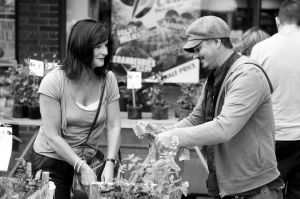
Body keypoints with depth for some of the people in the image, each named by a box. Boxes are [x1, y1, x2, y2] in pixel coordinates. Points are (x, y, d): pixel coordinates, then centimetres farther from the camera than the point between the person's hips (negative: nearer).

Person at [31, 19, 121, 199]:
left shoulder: (108, 80, -6)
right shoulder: (54, 81, -17)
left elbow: (114, 127, -8)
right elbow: (52, 136, -19)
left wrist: (110, 163, -23)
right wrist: (82, 167, -26)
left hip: (87, 159, 3)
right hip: (51, 159, -3)